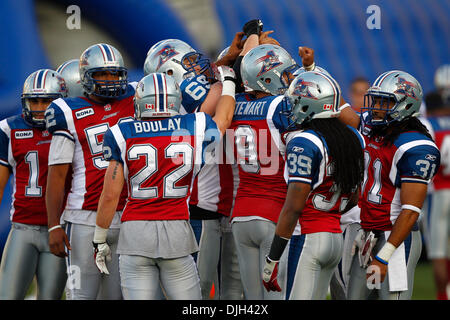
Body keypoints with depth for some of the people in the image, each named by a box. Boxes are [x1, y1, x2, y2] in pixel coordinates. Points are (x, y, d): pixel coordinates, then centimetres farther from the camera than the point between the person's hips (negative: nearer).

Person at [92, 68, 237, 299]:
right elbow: (223, 118, 27)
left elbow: (110, 195, -2)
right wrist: (227, 81, 46)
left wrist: (100, 239, 9)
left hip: (135, 231, -1)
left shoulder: (122, 135, -1)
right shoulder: (194, 128, 2)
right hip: (176, 229, 1)